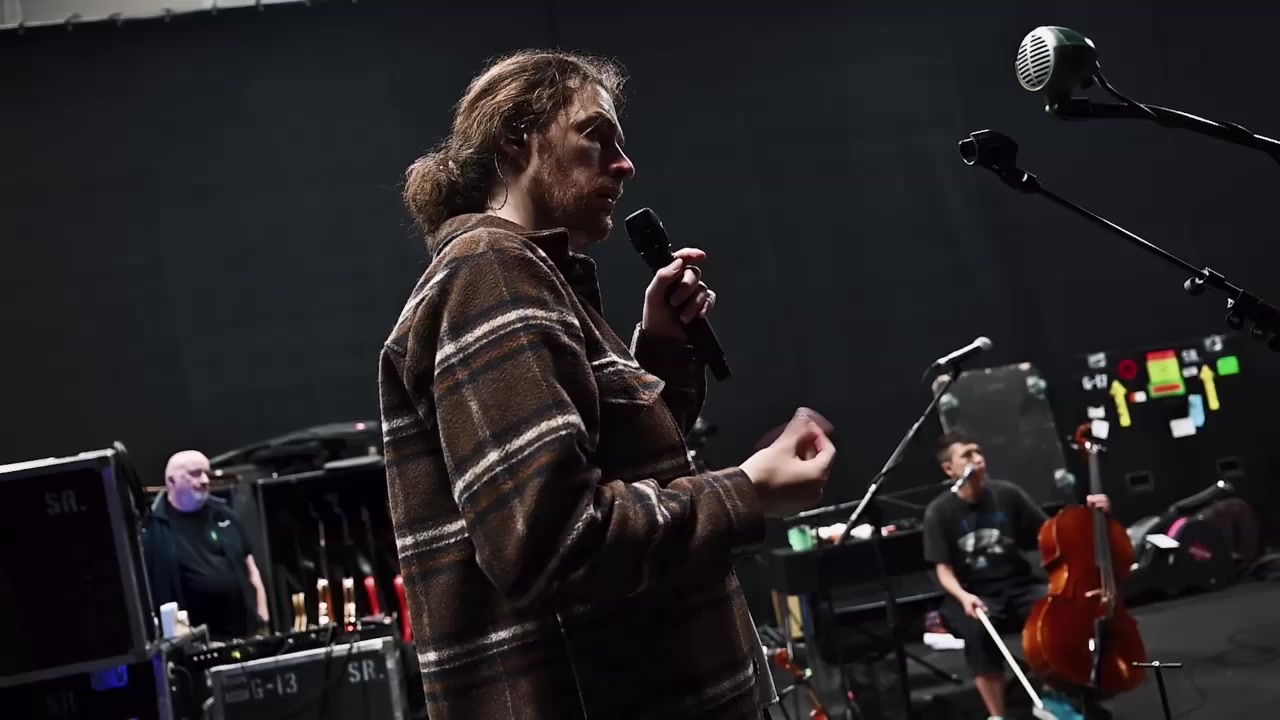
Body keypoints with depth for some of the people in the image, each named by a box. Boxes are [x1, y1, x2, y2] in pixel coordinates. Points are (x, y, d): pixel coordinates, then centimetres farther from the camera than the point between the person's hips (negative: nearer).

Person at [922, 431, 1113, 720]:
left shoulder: (1007, 494, 0)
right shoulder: (939, 512, -6)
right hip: (975, 594, -2)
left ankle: (1053, 696, -6)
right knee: (977, 631, -37)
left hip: (1018, 586, 3)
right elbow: (944, 569, -7)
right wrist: (963, 596, -26)